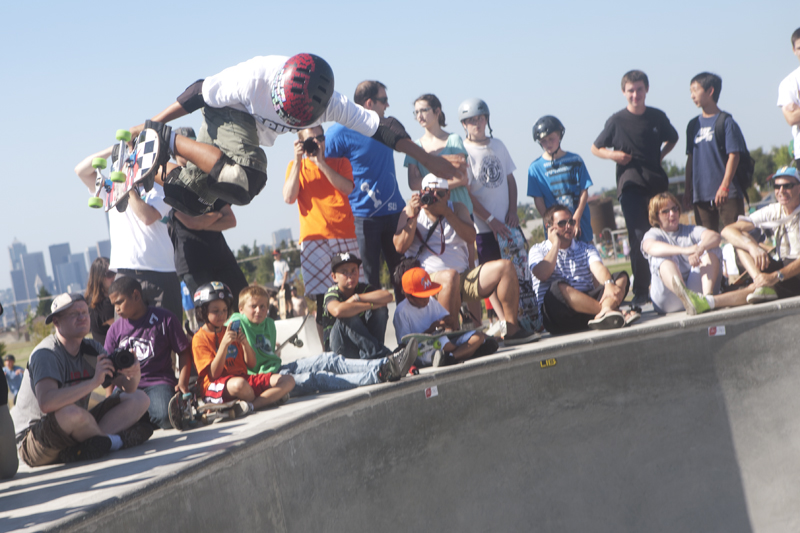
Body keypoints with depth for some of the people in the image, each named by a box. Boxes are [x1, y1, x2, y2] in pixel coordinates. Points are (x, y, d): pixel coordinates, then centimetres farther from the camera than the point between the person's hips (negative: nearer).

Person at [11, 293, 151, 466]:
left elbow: (129, 388, 7)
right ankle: (111, 441, -9)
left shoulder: (91, 348, 5)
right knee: (70, 412, -42)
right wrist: (94, 382, -38)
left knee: (139, 399, -1)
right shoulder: (46, 354, -19)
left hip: (73, 430, 8)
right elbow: (46, 403, -38)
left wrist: (133, 372, -18)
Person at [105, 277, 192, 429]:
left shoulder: (164, 319, 2)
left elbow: (184, 352, 4)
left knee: (166, 418, -35)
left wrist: (182, 382, -9)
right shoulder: (115, 330, 12)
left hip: (158, 381, -3)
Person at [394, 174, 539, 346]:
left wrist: (446, 212, -11)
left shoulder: (457, 209, 16)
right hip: (429, 280, -5)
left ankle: (511, 329, -13)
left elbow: (470, 238, -3)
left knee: (505, 266, -11)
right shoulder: (411, 212, 8)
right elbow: (400, 247, -6)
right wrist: (412, 217, -14)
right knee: (450, 276, -39)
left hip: (465, 280, 5)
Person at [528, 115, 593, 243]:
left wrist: (576, 219, -8)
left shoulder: (575, 160, 4)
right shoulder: (536, 168, 2)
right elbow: (538, 200, -1)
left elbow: (584, 192, 2)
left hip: (580, 223, 1)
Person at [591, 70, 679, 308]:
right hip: (631, 186, -3)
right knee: (639, 239, -11)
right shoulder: (617, 121, -1)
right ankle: (641, 291, -8)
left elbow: (672, 138, 26)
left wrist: (660, 155, 8)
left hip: (657, 182, 3)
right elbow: (595, 148, 9)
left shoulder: (657, 117, 6)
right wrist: (612, 154, -11)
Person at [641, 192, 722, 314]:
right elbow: (650, 247, -16)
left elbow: (715, 236, -3)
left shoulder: (690, 231, 20)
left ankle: (708, 295, -35)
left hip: (696, 288, 2)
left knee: (711, 248, -10)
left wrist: (700, 249, -28)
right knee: (662, 258, -26)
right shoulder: (653, 234, 12)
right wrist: (685, 250, -33)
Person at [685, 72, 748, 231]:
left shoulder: (726, 122, -4)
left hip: (727, 194, -5)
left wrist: (725, 186, -17)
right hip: (700, 194, 5)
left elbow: (733, 155, -10)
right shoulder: (693, 125, 12)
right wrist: (688, 189, 11)